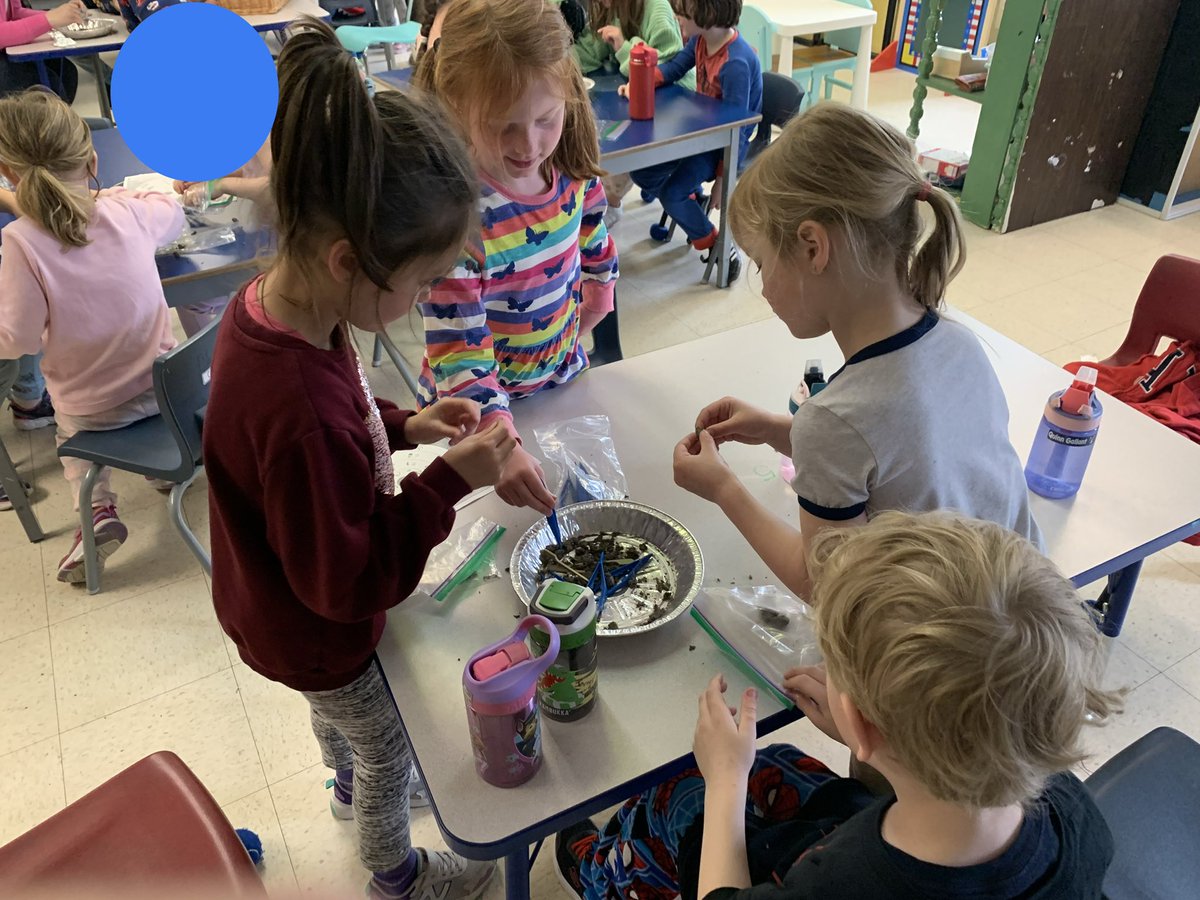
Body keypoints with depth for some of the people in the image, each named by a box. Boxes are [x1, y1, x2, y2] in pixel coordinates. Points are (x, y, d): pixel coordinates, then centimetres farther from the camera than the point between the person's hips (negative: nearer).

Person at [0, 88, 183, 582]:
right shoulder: (129, 212, -14)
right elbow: (172, 212, 11)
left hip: (90, 408, -2)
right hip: (161, 387, 3)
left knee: (72, 433, 33)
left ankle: (97, 509, 14)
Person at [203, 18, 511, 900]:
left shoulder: (269, 306, -16)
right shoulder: (300, 411, -44)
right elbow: (349, 578, -32)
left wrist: (403, 427, -9)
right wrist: (449, 483, -31)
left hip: (285, 608, 8)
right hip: (319, 635, -8)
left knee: (339, 718, 37)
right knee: (390, 752, 22)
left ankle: (350, 786, 69)